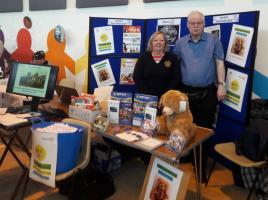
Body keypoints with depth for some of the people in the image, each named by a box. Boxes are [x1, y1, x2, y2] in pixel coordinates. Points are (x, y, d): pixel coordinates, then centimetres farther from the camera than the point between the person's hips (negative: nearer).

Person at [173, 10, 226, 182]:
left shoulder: (213, 40, 1)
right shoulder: (180, 43, 6)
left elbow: (220, 63, 0)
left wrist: (221, 85, -7)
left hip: (207, 92, -1)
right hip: (185, 92, 2)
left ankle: (201, 167, 18)